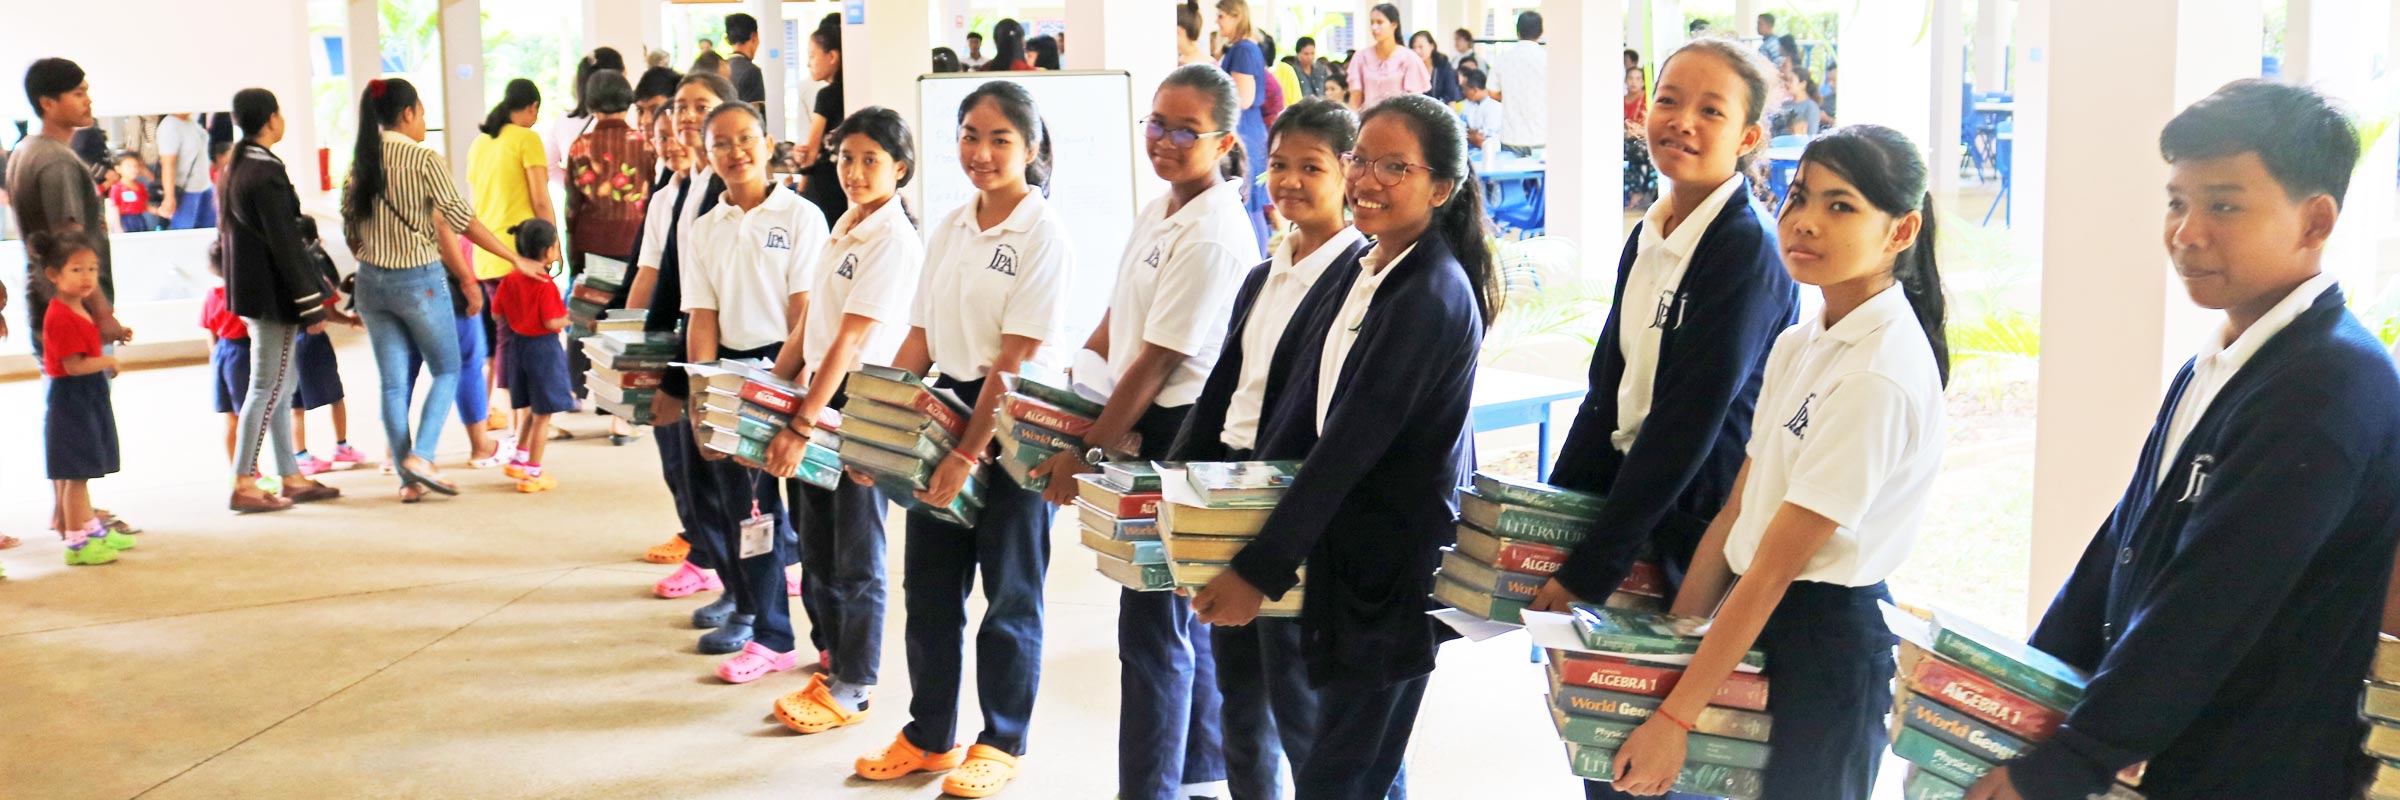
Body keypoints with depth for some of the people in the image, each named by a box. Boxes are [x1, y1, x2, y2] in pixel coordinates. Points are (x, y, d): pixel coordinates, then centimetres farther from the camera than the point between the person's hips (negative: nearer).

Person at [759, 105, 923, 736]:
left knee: (856, 557, 2)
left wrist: (802, 426, -23)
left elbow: (851, 340, -21)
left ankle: (852, 689, 13)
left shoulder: (894, 240, -15)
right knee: (816, 548, 15)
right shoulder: (844, 227, 12)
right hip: (818, 401, 8)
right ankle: (835, 664, 28)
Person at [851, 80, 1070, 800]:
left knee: (1010, 592, 6)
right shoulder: (948, 229, 9)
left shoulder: (1043, 234, -12)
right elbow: (920, 339, 12)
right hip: (944, 410, 7)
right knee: (928, 583, 12)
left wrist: (970, 452, -18)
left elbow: (1016, 358, -16)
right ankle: (929, 734, 27)